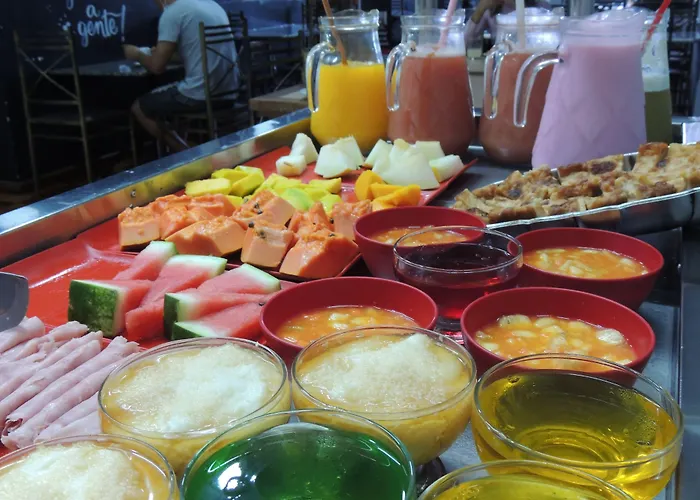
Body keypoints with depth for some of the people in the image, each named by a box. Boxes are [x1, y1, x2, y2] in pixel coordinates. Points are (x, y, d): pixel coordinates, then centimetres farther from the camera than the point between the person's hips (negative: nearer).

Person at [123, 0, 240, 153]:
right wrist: (163, 52, 30)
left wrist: (138, 55, 12)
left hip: (200, 94, -8)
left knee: (138, 107, 16)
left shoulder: (172, 12, -10)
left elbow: (157, 66, -9)